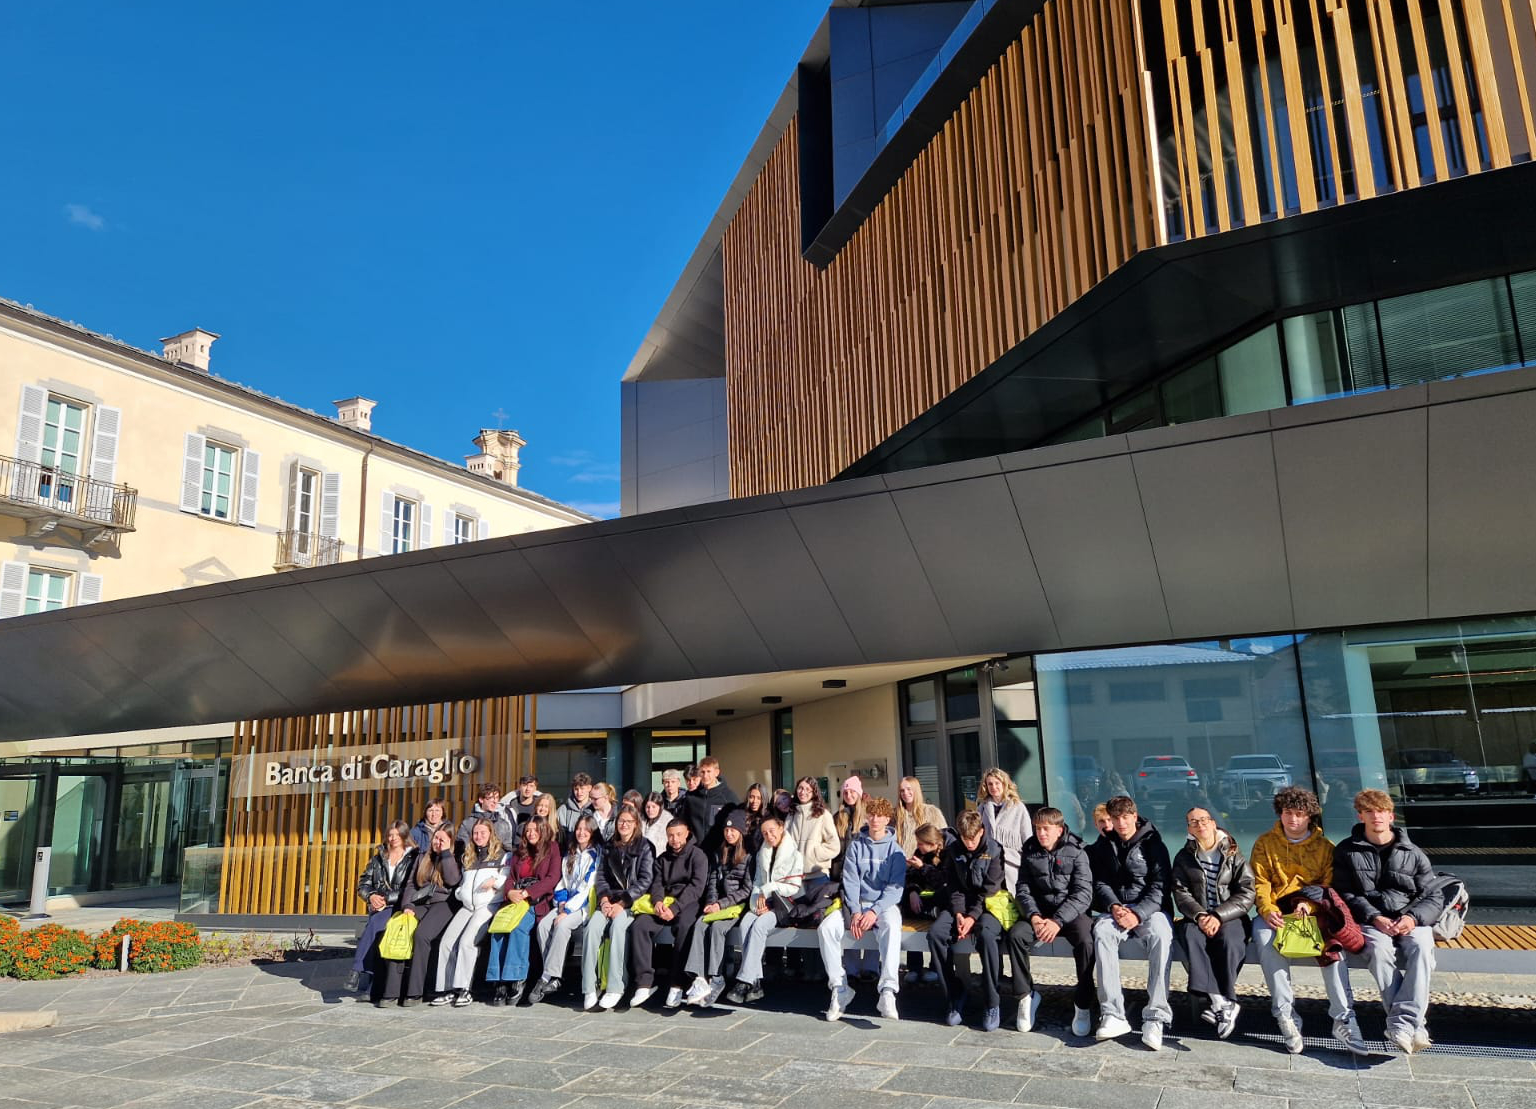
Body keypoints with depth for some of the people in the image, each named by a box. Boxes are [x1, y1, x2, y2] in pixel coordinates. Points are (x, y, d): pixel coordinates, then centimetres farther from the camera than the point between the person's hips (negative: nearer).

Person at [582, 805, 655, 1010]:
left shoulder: (644, 847, 3)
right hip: (611, 900, 4)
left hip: (633, 902, -4)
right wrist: (604, 899, -5)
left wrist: (622, 903, -13)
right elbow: (601, 876, 14)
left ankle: (615, 988, -31)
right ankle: (589, 989, -25)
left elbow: (645, 880, -5)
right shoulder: (610, 847, 19)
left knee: (618, 926, -33)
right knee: (592, 927, -25)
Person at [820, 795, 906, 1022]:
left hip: (885, 904, -3)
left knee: (891, 926, -38)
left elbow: (895, 887, -6)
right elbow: (850, 881, 1)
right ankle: (839, 989, -16)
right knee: (826, 927, -24)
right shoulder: (856, 846, 9)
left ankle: (888, 992, -42)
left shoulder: (895, 849, 2)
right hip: (857, 903, 3)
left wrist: (874, 912, -20)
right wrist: (855, 912, -15)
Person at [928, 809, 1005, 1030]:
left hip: (987, 906, -4)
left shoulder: (993, 851, -7)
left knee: (986, 934, -37)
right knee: (935, 932, -24)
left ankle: (991, 1004, -24)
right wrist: (958, 914, -12)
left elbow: (990, 889, -12)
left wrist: (973, 917, -21)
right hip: (960, 904, 4)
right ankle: (955, 996, -11)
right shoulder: (953, 850, 5)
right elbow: (953, 886, 4)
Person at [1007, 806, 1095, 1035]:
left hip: (1072, 911, -3)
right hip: (1040, 910, 3)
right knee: (1015, 935, -24)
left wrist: (1058, 921, -23)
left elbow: (1083, 893, -13)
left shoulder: (1076, 852, -6)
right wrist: (1034, 916, -16)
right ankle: (1026, 995, -5)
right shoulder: (1030, 851, 5)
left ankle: (1083, 1004, -13)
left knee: (1085, 941, -32)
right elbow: (1022, 889, 3)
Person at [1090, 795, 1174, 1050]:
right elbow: (1100, 883, 9)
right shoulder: (1104, 847, 14)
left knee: (1161, 934, -36)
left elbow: (1160, 886, -7)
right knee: (1101, 930, -31)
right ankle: (1112, 1015, -35)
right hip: (1116, 909, 2)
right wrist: (1113, 907, -12)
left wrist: (1138, 913, -20)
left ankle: (1155, 1017, -35)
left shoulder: (1152, 844, 2)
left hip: (1150, 909, -2)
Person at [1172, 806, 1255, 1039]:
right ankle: (1223, 1003, -33)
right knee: (1190, 934, -31)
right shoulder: (1184, 857, 9)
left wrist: (1218, 916, -17)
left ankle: (1218, 1003, -25)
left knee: (1229, 939, -34)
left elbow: (1246, 894, -4)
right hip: (1197, 917, 1)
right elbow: (1181, 894, 2)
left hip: (1230, 917, -1)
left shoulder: (1233, 854, 4)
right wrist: (1199, 915, -18)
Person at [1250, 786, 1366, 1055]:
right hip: (1276, 912, 0)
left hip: (1313, 912, 0)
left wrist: (1311, 905, -18)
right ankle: (1286, 1016, -30)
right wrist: (1268, 910, -17)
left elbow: (1330, 886, 2)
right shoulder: (1266, 843, 9)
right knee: (1265, 935, -33)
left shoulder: (1325, 847, 9)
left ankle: (1343, 1018, -28)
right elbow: (1260, 882, 2)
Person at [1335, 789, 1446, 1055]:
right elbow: (1345, 894, 3)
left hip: (1410, 920, 1)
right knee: (1379, 948, -34)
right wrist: (1374, 918, -14)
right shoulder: (1347, 851, 9)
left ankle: (1402, 1023, -39)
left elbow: (1434, 896, 9)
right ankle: (1413, 1025, -35)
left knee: (1421, 947, -33)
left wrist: (1413, 917, -11)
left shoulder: (1413, 854, 14)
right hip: (1370, 921, -1)